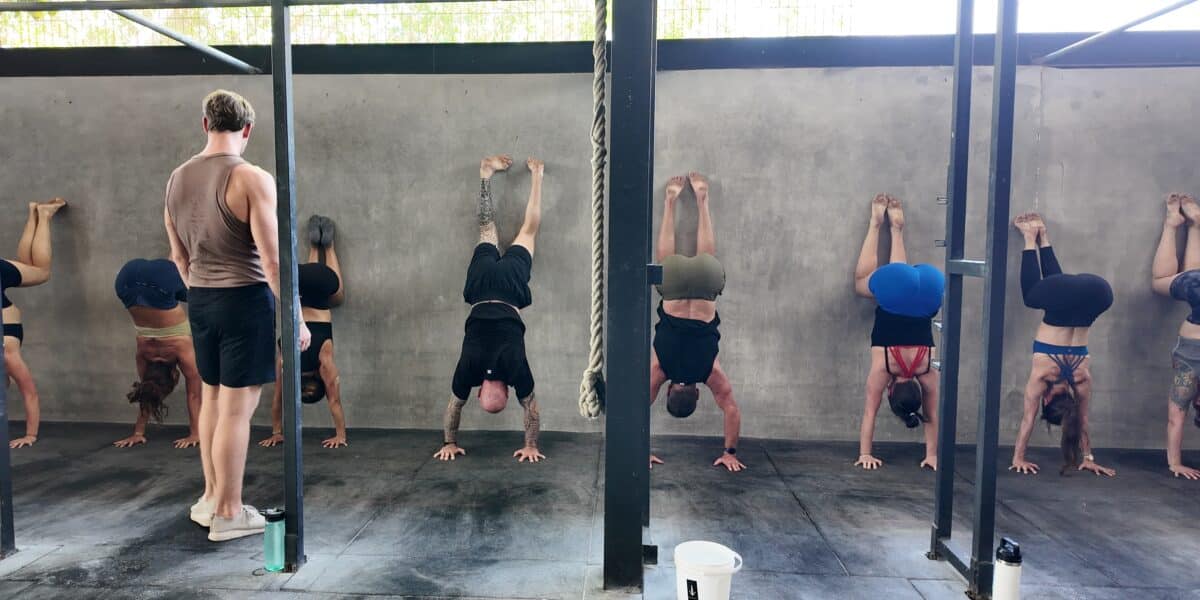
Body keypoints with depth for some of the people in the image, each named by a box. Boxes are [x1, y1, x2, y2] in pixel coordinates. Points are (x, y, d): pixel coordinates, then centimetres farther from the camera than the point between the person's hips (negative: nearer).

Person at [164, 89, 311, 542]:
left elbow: (178, 256, 16)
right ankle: (228, 513, 10)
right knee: (237, 407, 0)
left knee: (212, 397, 19)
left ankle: (210, 497, 31)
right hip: (244, 300, -7)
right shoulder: (252, 178, -15)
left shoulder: (177, 178, 8)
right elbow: (272, 259, -19)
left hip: (199, 300, 7)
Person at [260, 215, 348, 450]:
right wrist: (277, 433, 0)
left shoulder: (324, 360, -22)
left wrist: (340, 436, -15)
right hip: (301, 283, 1)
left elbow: (334, 401, -16)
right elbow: (278, 399, -3)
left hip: (321, 282, -1)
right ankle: (315, 242, 44)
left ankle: (326, 242, 38)